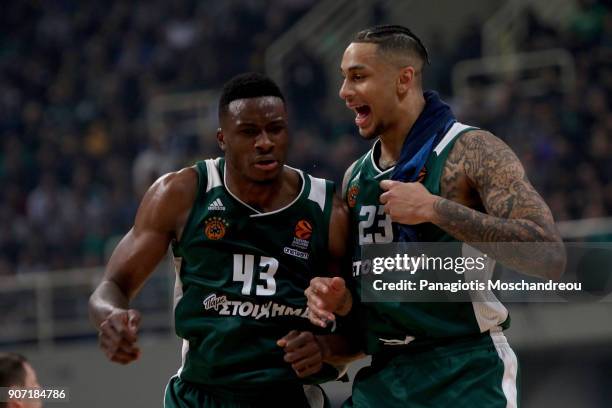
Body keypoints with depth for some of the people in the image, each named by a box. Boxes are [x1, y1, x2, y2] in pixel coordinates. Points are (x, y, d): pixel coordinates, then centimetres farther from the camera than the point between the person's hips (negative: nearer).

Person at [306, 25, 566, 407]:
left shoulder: (472, 151, -10)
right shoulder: (355, 176, 11)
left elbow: (550, 258, -22)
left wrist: (434, 209, -24)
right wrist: (339, 299, -1)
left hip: (463, 376, -7)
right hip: (379, 377, 7)